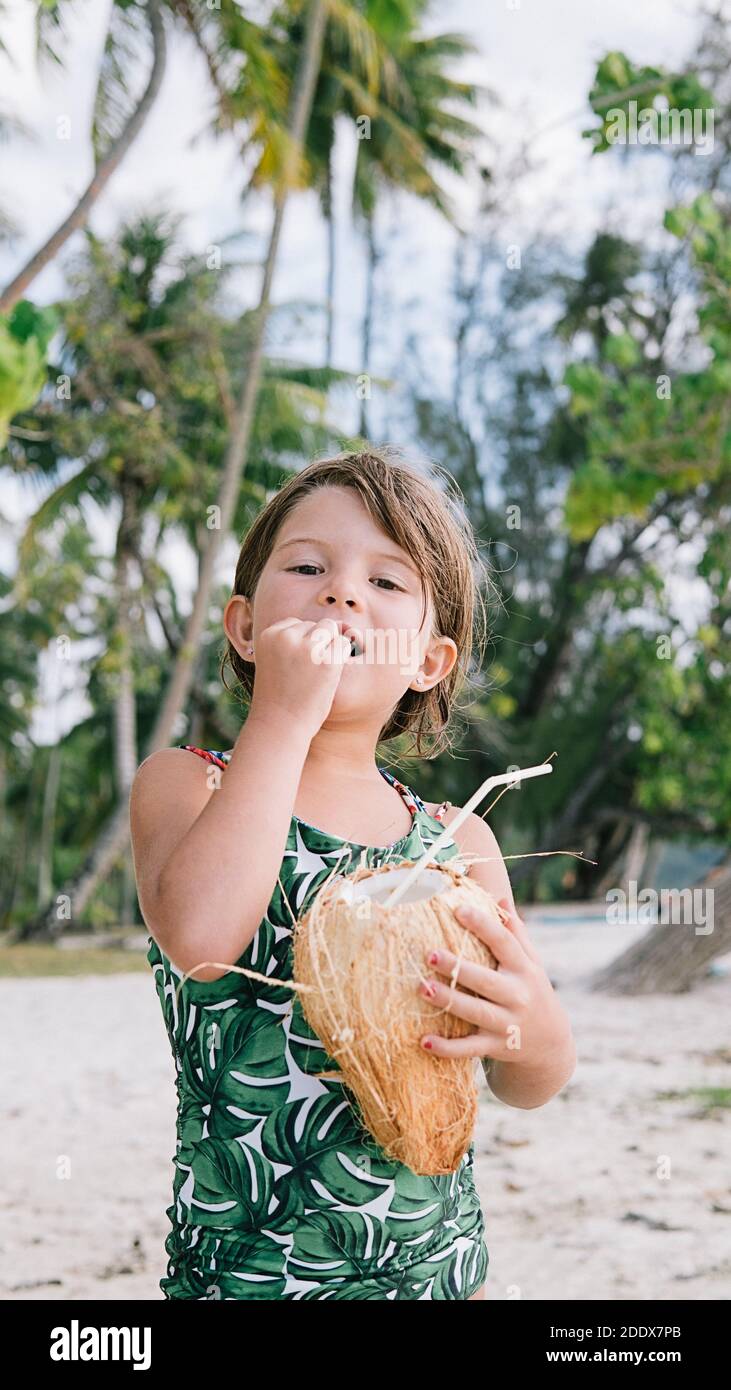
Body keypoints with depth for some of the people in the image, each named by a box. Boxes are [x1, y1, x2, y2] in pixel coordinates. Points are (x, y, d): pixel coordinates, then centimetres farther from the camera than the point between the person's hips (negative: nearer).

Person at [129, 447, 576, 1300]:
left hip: (440, 1265, 4)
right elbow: (199, 937, -28)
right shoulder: (183, 783, -7)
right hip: (246, 1270, -3)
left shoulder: (459, 838, 2)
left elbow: (529, 1086, 4)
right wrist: (281, 719, -22)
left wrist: (532, 1031, -19)